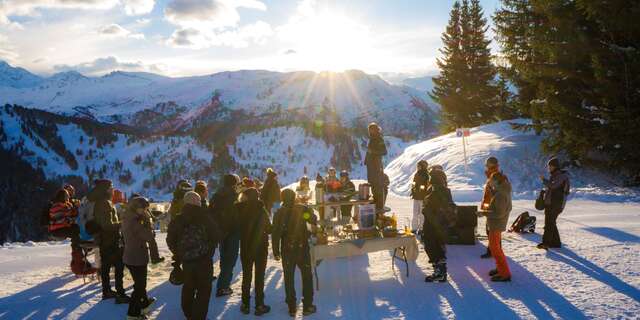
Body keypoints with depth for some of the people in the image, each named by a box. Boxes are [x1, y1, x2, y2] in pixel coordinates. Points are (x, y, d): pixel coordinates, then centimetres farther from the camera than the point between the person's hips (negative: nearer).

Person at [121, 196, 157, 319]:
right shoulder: (135, 222, -25)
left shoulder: (127, 219, 4)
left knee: (140, 282, 26)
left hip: (130, 257, 9)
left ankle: (144, 303, 44)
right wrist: (148, 220, -16)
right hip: (138, 258, -9)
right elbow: (150, 237, -24)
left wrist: (144, 221, -4)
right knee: (139, 285, 6)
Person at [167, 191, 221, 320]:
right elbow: (217, 236, -7)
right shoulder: (205, 217, -10)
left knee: (188, 288, 21)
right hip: (204, 259, -4)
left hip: (186, 260, 4)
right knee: (203, 290, 5)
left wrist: (179, 254, 14)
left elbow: (170, 240, 5)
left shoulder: (178, 220, 1)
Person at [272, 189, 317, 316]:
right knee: (307, 277, 11)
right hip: (302, 248, -1)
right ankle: (307, 306, 10)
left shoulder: (279, 213, -3)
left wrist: (276, 251, -1)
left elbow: (275, 233, -6)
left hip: (287, 249, 1)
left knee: (289, 278, 10)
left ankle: (292, 308, 12)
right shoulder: (303, 209, -6)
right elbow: (314, 221, 1)